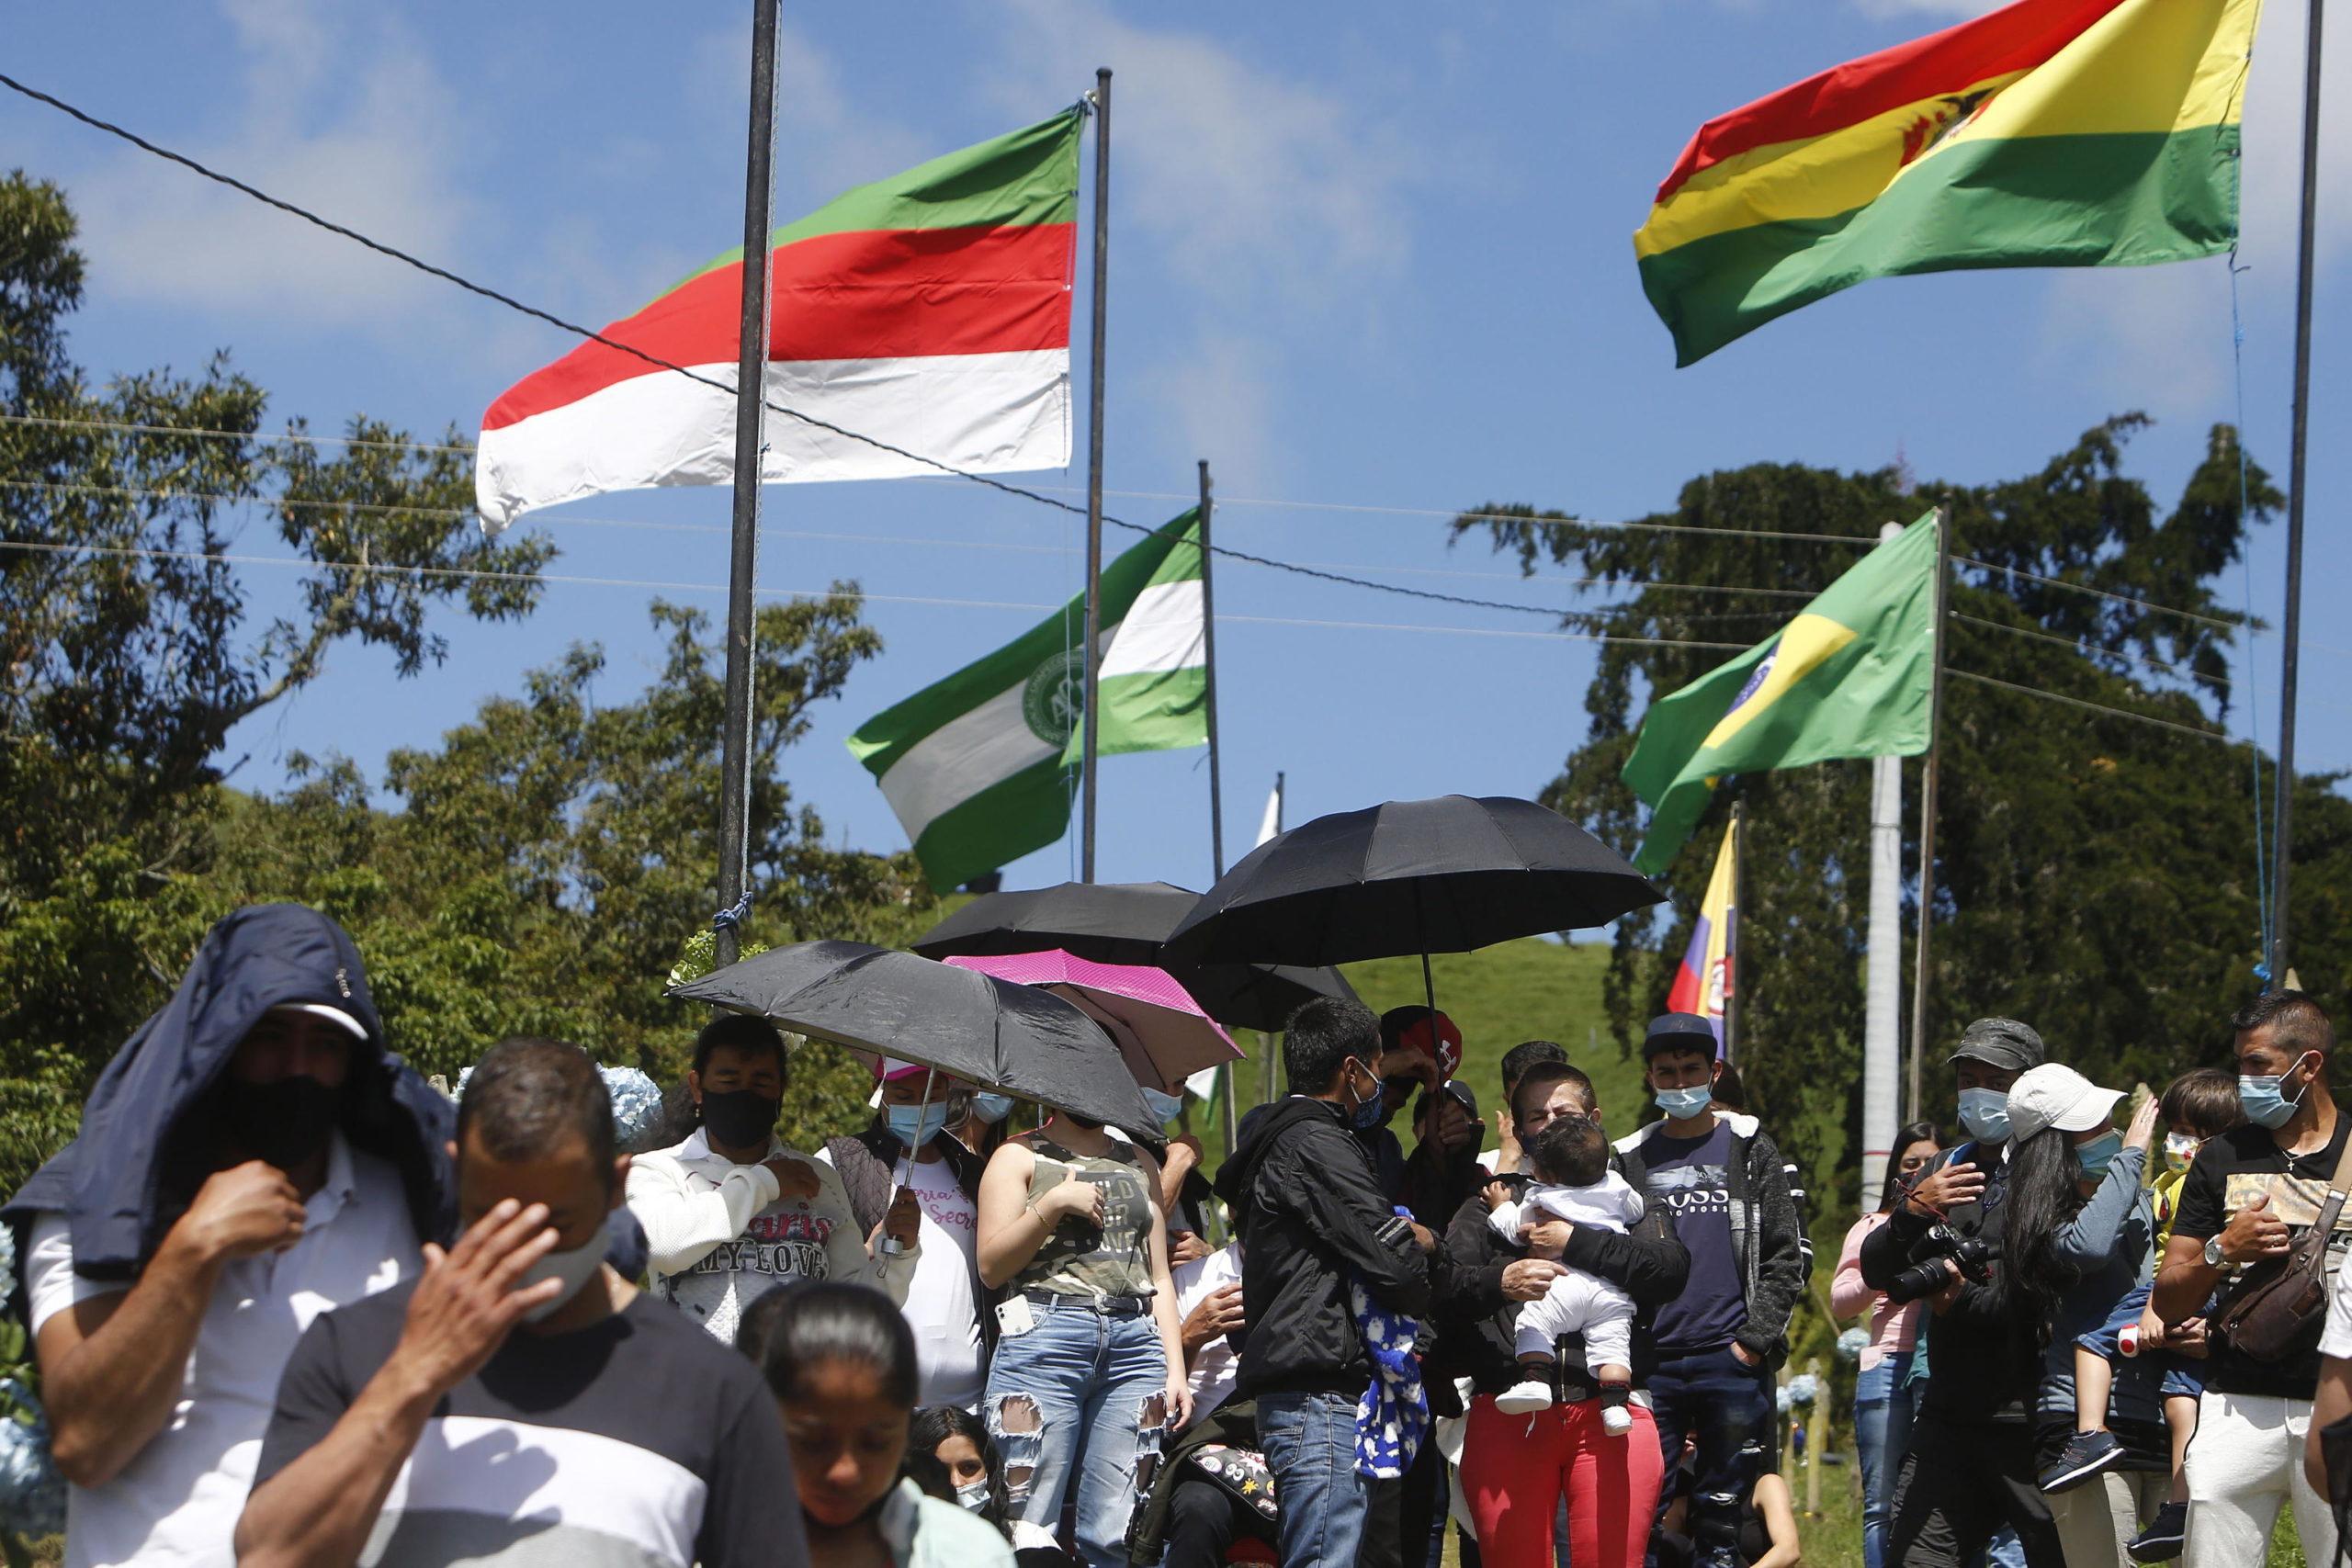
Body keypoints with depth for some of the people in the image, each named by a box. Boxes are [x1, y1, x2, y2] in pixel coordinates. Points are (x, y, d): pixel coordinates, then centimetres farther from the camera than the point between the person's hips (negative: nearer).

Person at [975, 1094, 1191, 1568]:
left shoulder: (1139, 1163, 22)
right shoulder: (1020, 1157, 9)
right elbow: (991, 1267, -1)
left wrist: (1175, 1369, 12)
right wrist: (1054, 1204, -11)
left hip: (1135, 1346, 4)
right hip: (1045, 1338, -4)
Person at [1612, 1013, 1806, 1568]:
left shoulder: (1749, 1149, 9)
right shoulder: (1630, 1159, 13)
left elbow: (1788, 1254, 3)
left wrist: (1756, 1339, -6)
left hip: (1733, 1360, -1)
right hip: (1650, 1364, 1)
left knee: (1723, 1514, 1)